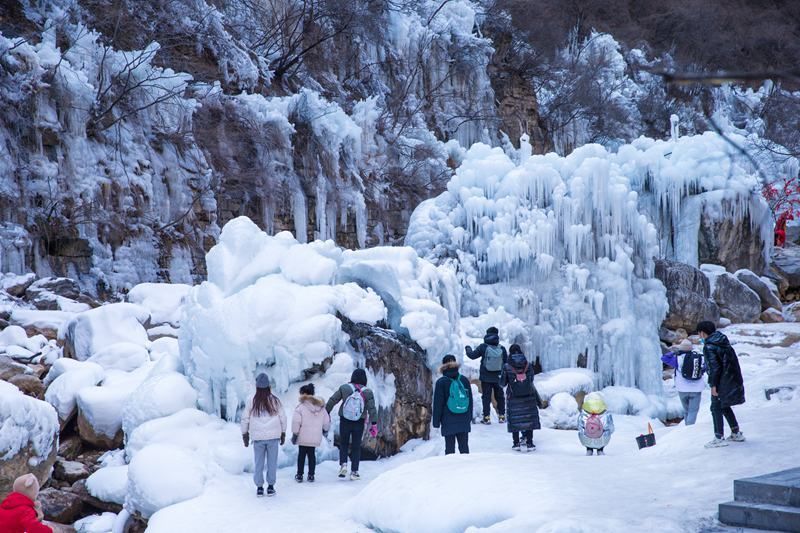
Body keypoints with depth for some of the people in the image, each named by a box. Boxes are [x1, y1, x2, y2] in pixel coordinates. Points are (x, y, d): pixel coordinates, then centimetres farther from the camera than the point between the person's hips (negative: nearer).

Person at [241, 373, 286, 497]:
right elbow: (283, 418, 3)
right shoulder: (275, 401, -2)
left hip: (257, 437, 0)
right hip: (273, 436, 0)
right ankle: (270, 486, 10)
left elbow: (245, 419, 1)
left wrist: (245, 435, 13)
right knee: (272, 462, 8)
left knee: (259, 463, 9)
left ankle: (259, 487, 11)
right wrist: (283, 433, 15)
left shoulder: (251, 402, -4)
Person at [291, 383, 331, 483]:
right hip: (315, 437, 4)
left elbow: (296, 422, -16)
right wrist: (325, 430, 27)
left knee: (301, 454, 8)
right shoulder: (321, 407, 4)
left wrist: (294, 434, -6)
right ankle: (311, 475, 12)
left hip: (303, 437, -4)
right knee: (312, 454, 13)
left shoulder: (301, 407, -13)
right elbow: (326, 421, 10)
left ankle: (299, 475, 12)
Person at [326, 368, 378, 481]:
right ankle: (354, 472, 9)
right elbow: (372, 409, -10)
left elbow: (332, 401, -2)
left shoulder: (344, 388, -7)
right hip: (359, 423, 0)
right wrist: (374, 424, -5)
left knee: (343, 443, 18)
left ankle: (343, 464, -1)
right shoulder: (368, 392, -8)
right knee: (356, 447, 10)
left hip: (344, 421, 0)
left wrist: (325, 412, 12)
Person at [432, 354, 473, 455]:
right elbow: (470, 400, 12)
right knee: (464, 446, 10)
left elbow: (438, 403, -5)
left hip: (448, 421, -3)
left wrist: (436, 421, 2)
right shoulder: (464, 380, 4)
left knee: (449, 447, 1)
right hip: (464, 420, 4)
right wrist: (470, 417, 21)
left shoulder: (441, 382, -8)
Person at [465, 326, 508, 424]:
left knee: (486, 397, 5)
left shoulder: (483, 347, -11)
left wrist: (468, 349, 17)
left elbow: (472, 355, -3)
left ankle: (486, 417, 1)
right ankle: (502, 416, 17)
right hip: (498, 378, 2)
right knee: (500, 397, 14)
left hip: (486, 378, -2)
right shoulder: (502, 349, -6)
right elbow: (506, 363, 0)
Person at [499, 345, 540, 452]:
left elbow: (502, 384, -1)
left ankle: (516, 443, 10)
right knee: (529, 419, 9)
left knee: (514, 420, 9)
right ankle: (529, 443, 7)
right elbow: (531, 381, 4)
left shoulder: (507, 367, -6)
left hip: (513, 398, -1)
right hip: (528, 397, 1)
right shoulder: (528, 366, -2)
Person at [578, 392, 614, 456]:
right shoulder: (607, 416, -27)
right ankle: (600, 450, 35)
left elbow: (580, 429, -6)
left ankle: (589, 450, 35)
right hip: (602, 442, 0)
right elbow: (611, 429, -8)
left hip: (586, 442, 0)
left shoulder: (582, 417, -26)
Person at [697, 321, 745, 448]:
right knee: (724, 406, 20)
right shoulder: (723, 341, 11)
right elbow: (732, 360, 15)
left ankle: (719, 438, 0)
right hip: (733, 379, 9)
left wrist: (713, 385, -15)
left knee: (716, 408, 0)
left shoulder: (709, 347, -15)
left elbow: (714, 367, -19)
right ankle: (736, 433, 25)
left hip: (722, 382, -9)